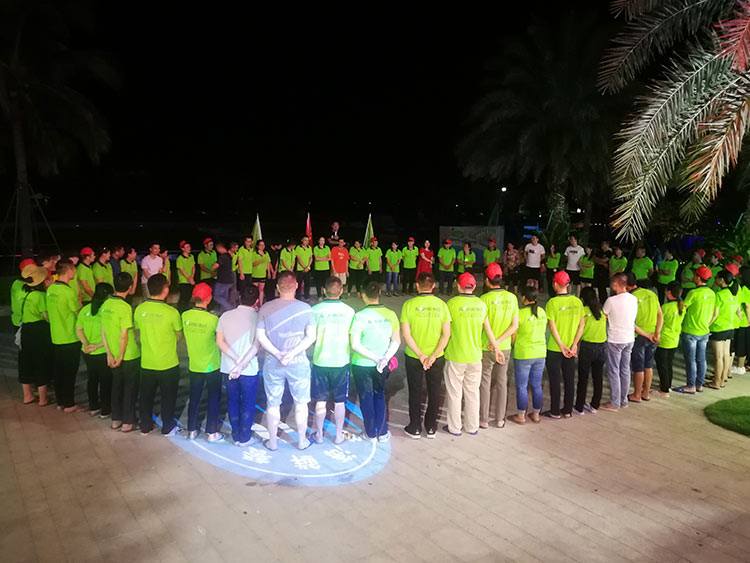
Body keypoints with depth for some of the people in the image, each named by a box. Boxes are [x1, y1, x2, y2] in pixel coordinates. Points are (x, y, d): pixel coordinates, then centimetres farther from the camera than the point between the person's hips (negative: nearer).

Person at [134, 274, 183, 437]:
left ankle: (145, 426, 33)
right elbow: (179, 335, -7)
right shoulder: (171, 312, -20)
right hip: (168, 364, -4)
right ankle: (168, 428, 26)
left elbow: (138, 330, 6)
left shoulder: (139, 309, -9)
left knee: (146, 396, 20)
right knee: (168, 397, 14)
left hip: (147, 363, 4)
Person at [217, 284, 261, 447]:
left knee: (232, 401, 18)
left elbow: (219, 341, -7)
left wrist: (237, 360, -12)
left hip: (228, 368, 3)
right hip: (249, 369, -3)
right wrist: (242, 364, -18)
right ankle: (244, 438, 19)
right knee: (248, 403, 12)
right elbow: (257, 345, -18)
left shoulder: (226, 316, -2)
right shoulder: (258, 317, -10)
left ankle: (236, 435, 26)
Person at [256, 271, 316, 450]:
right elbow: (311, 336, -11)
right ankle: (302, 441, 26)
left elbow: (260, 336, -8)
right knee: (301, 403, 15)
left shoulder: (265, 308, -6)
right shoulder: (305, 308, -9)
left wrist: (277, 354, -12)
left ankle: (272, 442, 27)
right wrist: (293, 353, -15)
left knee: (273, 404, 15)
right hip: (298, 363, -1)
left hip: (272, 363, 1)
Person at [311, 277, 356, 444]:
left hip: (320, 361, 0)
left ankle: (319, 434, 23)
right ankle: (338, 435, 22)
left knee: (320, 401, 12)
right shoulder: (349, 311, -8)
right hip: (342, 361, 0)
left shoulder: (315, 310, -9)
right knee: (340, 401, 13)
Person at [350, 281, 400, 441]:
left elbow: (355, 345, -20)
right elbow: (396, 341, -5)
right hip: (383, 365, 3)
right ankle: (382, 433, 26)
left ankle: (371, 434, 25)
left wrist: (376, 358, -16)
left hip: (362, 365, -3)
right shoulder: (390, 314, -7)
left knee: (366, 398, 14)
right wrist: (385, 358, -12)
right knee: (379, 395, 22)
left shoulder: (359, 316, -18)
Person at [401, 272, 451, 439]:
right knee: (434, 392, 16)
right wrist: (433, 356, -12)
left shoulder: (409, 304, -12)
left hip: (413, 357, -1)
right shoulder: (441, 304, -8)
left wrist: (420, 355, -13)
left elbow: (406, 334, -15)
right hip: (436, 358, 1)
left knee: (415, 393, 14)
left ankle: (415, 428, 23)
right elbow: (446, 334, -11)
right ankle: (431, 428, 27)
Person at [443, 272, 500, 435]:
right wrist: (496, 348, 17)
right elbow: (488, 329, 3)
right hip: (475, 356, 4)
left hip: (455, 357, -4)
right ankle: (472, 427, 27)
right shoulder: (481, 304, -2)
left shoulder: (452, 303, -13)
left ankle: (454, 427, 19)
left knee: (454, 393, 9)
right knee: (472, 393, 16)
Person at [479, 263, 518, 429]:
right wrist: (499, 340, -8)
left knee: (485, 383, 7)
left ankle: (484, 420, 14)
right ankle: (500, 420, 22)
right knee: (501, 382, 14)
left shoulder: (485, 298, -16)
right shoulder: (512, 297, -2)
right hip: (505, 348, 4)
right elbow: (515, 325, -4)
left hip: (486, 348, -4)